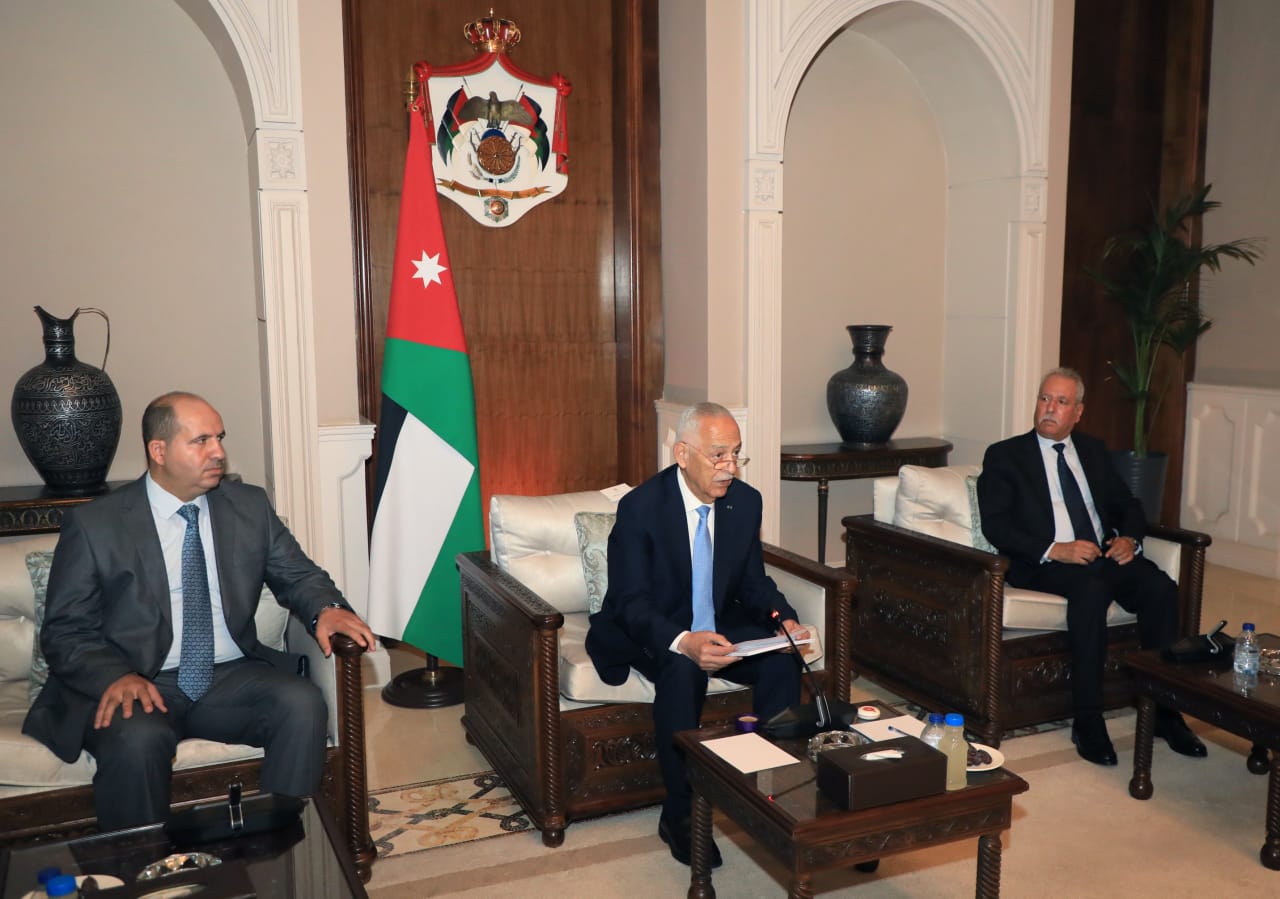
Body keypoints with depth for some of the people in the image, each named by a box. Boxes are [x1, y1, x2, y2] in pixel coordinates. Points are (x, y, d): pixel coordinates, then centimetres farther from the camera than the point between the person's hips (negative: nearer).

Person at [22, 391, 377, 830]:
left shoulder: (250, 506, 9)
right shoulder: (94, 524, 0)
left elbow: (298, 575, 14)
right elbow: (65, 631, 0)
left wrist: (326, 609, -10)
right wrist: (117, 677, -21)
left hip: (231, 678, 3)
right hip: (137, 687, -2)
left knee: (303, 704, -25)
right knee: (137, 739, -35)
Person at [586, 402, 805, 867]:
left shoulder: (746, 501, -5)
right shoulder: (640, 506, -20)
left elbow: (754, 583, 6)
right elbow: (632, 603, -22)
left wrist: (784, 620, -16)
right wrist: (683, 642, -41)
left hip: (720, 627, 5)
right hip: (652, 635, -4)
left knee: (783, 661, -22)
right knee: (684, 671, -35)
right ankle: (680, 815, -18)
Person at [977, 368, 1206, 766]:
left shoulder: (1094, 450, 21)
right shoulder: (1004, 455, 5)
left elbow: (1128, 505, 22)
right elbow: (996, 525, -6)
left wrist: (1129, 538, -2)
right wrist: (1054, 550, -19)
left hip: (1105, 555, 5)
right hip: (1044, 566, -5)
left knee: (1161, 587, -24)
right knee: (1092, 588, -36)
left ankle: (1164, 709, -12)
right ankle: (1087, 721, -29)